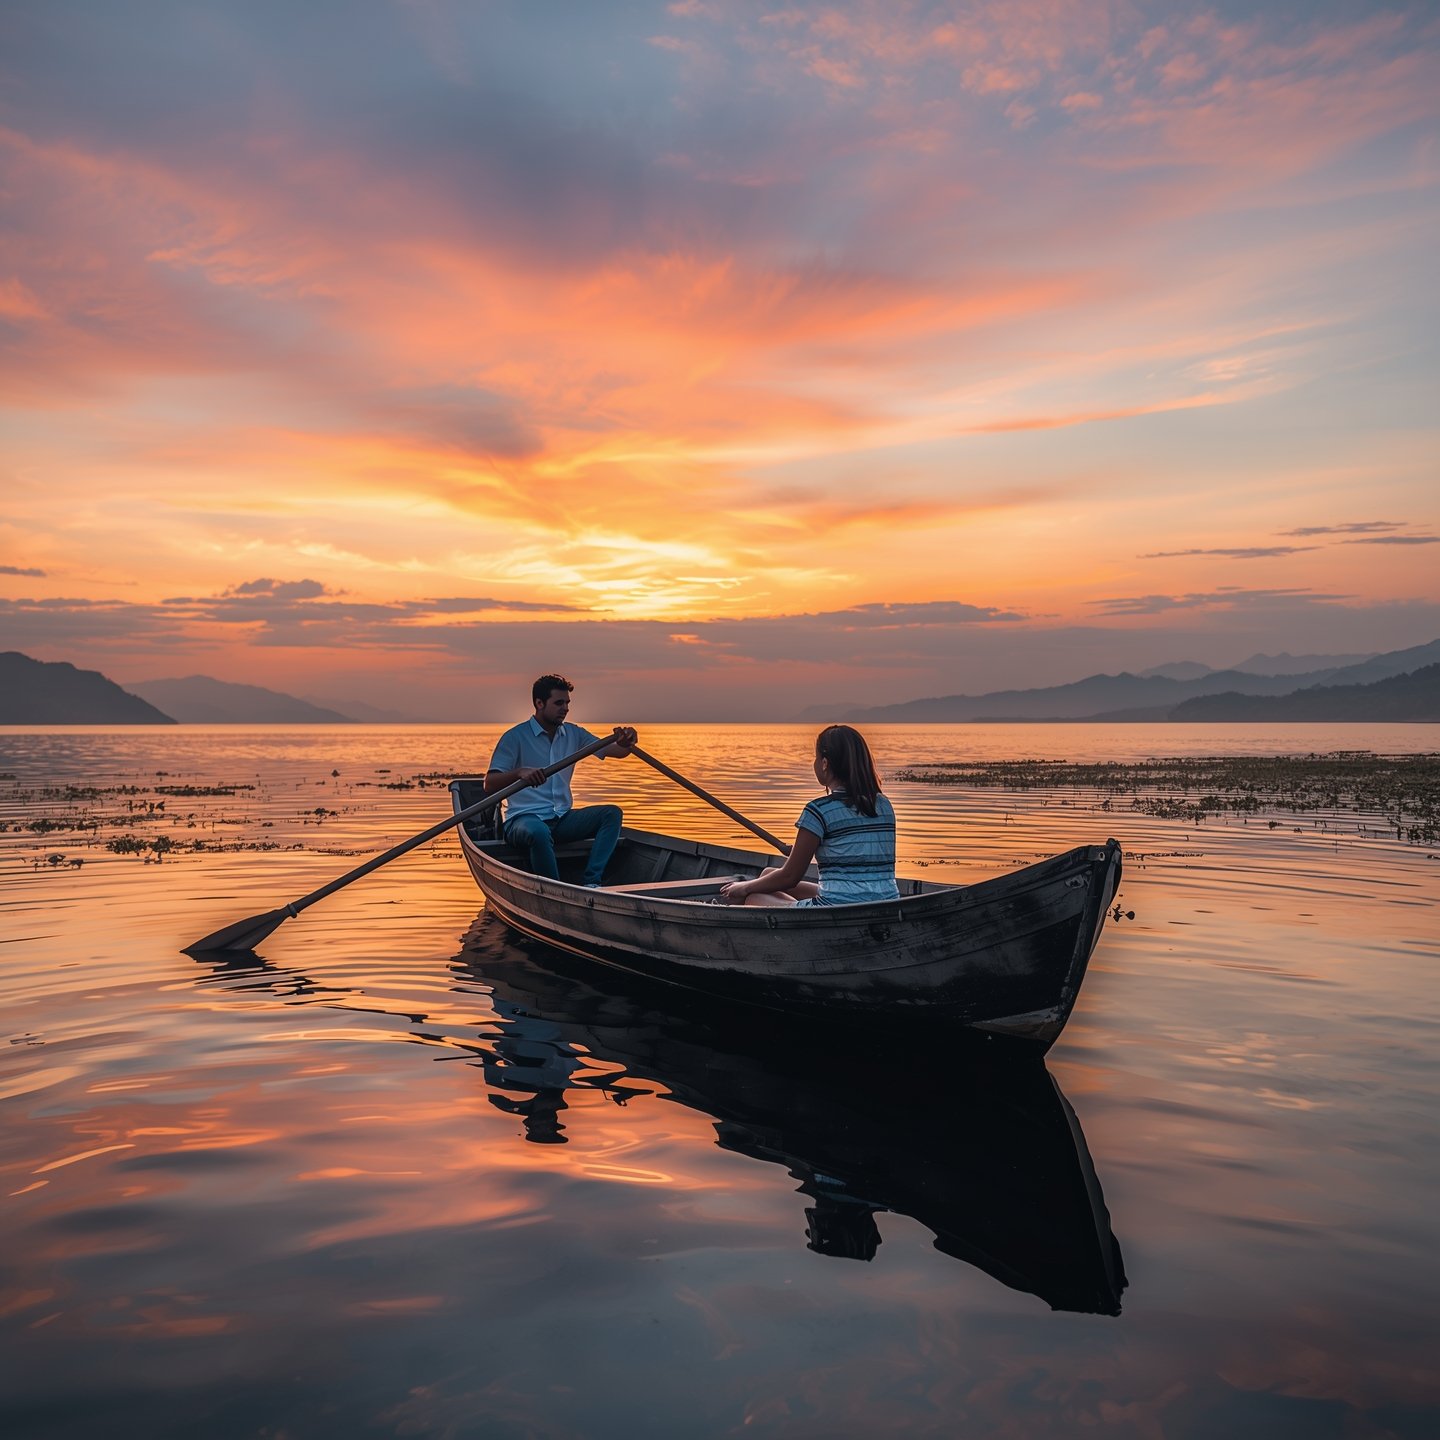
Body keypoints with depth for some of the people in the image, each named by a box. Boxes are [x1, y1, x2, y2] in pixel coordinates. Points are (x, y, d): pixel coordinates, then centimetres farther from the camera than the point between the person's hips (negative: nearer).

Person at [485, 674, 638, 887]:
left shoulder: (573, 734, 12)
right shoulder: (515, 737, -6)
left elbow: (616, 750, 7)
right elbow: (489, 785, -13)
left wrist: (626, 743, -19)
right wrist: (519, 772, -34)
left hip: (562, 819, 6)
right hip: (524, 818, -6)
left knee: (612, 813, -15)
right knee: (539, 832, -40)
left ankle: (591, 883, -27)